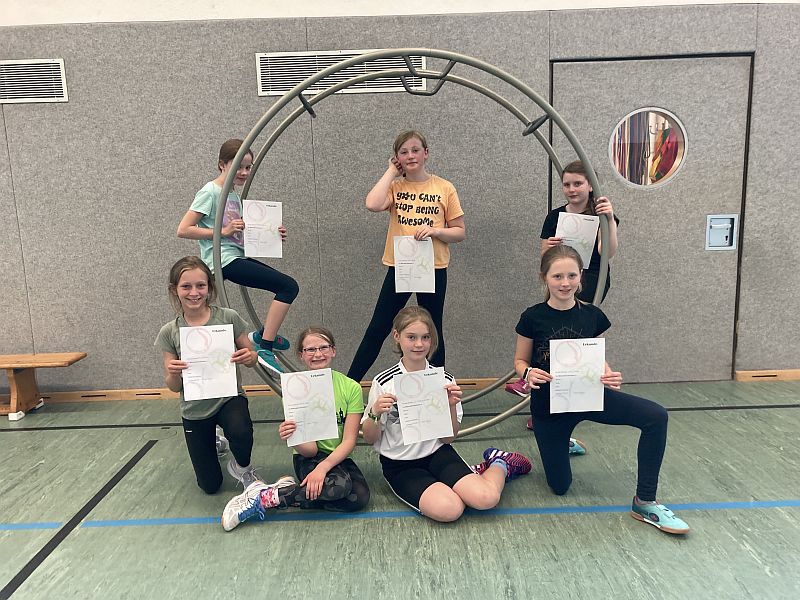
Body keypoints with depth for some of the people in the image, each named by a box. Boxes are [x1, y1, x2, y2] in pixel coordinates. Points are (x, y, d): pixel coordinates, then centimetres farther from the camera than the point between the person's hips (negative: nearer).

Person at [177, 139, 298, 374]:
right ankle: (265, 347, -14)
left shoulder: (235, 196, 18)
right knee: (289, 286, -16)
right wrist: (224, 231, -18)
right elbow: (183, 230, -12)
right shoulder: (210, 192, -7)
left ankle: (264, 334, 20)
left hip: (238, 257, 9)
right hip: (224, 261, -9)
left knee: (288, 286, 12)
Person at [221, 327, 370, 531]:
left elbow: (349, 441, -13)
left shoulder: (351, 387, -10)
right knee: (340, 483, -33)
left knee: (359, 498, -27)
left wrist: (324, 467, -29)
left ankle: (283, 495, -13)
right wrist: (292, 439, -36)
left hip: (338, 458, 3)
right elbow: (310, 449, -14)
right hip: (309, 458, -2)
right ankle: (264, 495, -19)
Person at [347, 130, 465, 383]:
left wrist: (436, 231, -17)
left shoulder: (444, 188, 0)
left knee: (433, 331, 11)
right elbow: (373, 205, -20)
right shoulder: (395, 186, 3)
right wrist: (391, 171, -8)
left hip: (434, 269, 0)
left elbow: (460, 232, 3)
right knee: (377, 329, 5)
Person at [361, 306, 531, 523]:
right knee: (448, 509, -29)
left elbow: (449, 438, 0)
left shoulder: (444, 380, -4)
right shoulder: (383, 383, -10)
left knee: (486, 498, -23)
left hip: (437, 453, 2)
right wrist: (375, 413, -22)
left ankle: (500, 465, 13)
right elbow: (370, 439, -2)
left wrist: (452, 406, -17)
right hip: (400, 465, -1)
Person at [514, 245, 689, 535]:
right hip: (549, 405, -1)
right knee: (559, 486, 8)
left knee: (656, 416, -23)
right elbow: (520, 361, -3)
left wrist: (610, 377, -18)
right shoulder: (532, 318, -13)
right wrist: (528, 374, -25)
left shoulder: (592, 316, -6)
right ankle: (562, 444, 44)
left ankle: (644, 502, -8)